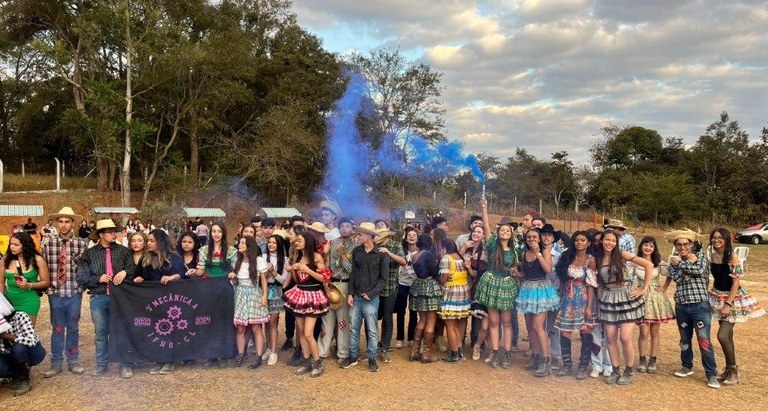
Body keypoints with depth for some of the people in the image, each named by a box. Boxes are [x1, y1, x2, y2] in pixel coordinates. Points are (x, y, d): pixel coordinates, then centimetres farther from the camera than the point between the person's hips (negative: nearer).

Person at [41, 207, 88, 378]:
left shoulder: (81, 244, -4)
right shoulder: (48, 244, -1)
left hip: (74, 293, 0)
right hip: (55, 293, 1)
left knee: (73, 328, 11)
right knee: (57, 329, 10)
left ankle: (73, 362, 23)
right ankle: (56, 363, 21)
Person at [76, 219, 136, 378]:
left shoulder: (123, 251, 4)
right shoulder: (89, 253, 3)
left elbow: (134, 270, 3)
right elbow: (81, 278, 1)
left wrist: (125, 272, -17)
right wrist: (98, 279, -12)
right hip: (99, 298, 1)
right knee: (101, 333, 11)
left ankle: (127, 365, 12)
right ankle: (101, 364, 25)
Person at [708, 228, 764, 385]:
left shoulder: (732, 257, -17)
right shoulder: (713, 255, 3)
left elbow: (736, 282, -18)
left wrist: (728, 304, -20)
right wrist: (713, 295, 12)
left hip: (732, 298, -6)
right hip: (718, 297, 6)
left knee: (722, 335, -12)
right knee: (727, 335, 12)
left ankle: (733, 370, 5)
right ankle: (729, 369, 22)